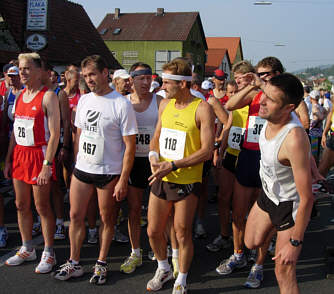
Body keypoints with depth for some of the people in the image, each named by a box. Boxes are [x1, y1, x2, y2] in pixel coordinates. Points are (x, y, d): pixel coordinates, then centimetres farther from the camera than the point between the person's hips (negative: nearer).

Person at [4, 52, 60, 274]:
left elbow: (54, 133, -15)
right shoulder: (19, 97, 13)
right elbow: (15, 131, 17)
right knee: (22, 205, 12)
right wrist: (8, 160, 13)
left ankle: (49, 254, 12)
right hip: (19, 154, 7)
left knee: (42, 206, 0)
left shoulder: (48, 96, -10)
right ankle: (27, 250, 27)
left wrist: (47, 164, -21)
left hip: (39, 154, -7)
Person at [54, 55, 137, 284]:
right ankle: (74, 264, 24)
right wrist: (76, 162, 11)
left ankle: (101, 264, 25)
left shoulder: (122, 104, -12)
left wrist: (123, 180, -15)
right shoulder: (84, 100, 6)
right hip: (81, 170, 5)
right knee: (76, 216, 9)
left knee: (107, 219, 8)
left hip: (109, 173, -5)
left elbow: (130, 146, -12)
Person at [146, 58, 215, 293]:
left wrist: (173, 165, -20)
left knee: (182, 234, 7)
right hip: (160, 179, 6)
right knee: (153, 231, 13)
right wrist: (154, 157, -6)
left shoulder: (202, 108, -12)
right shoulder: (165, 104, 8)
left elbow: (207, 151, -15)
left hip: (187, 182, -5)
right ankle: (164, 269, 40)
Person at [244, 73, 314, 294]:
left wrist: (295, 243, -25)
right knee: (252, 243, 24)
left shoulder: (294, 139, -38)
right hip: (269, 194, 8)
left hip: (290, 204, -8)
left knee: (284, 274, 0)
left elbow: (307, 198, -32)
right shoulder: (272, 116, -16)